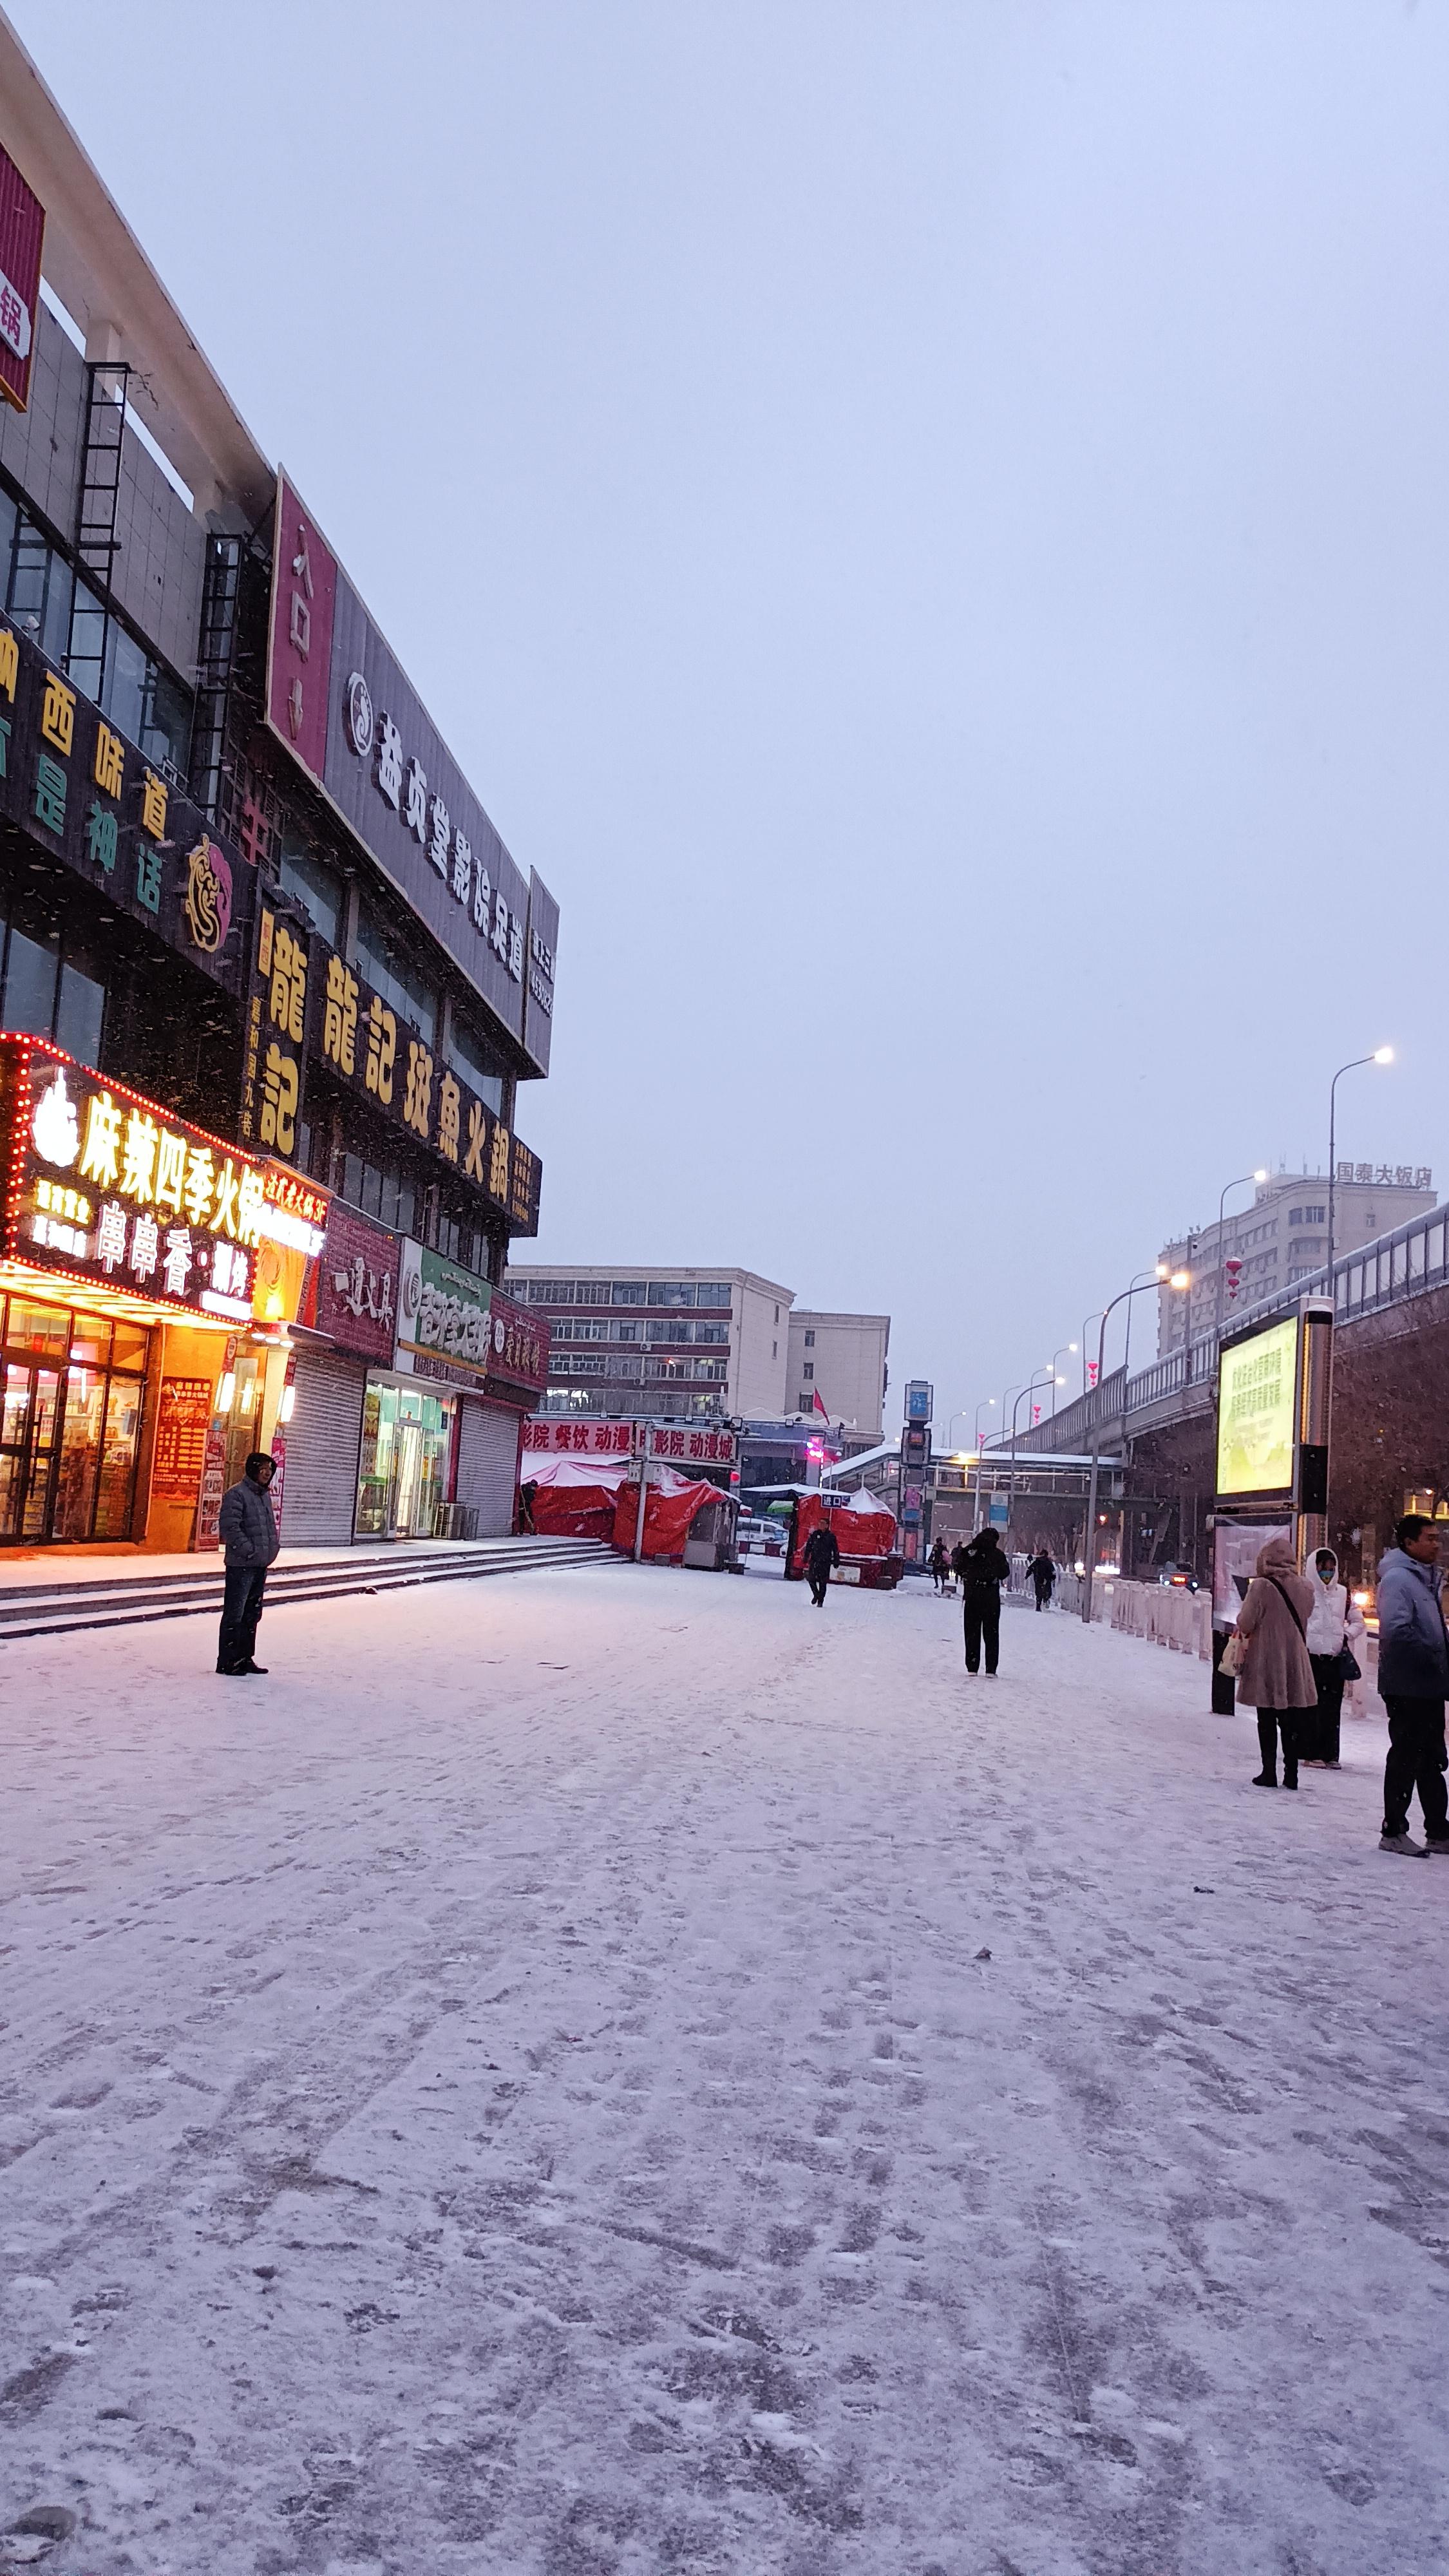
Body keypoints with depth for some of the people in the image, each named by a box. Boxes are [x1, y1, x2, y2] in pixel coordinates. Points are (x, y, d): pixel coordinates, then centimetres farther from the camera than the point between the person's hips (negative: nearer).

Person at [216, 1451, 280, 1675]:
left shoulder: (265, 1496, 16)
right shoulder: (237, 1494, -12)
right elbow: (230, 1527, -19)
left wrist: (273, 1546, 11)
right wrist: (249, 1551, -20)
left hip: (261, 1565, 9)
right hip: (241, 1565, -9)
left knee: (252, 1613, 15)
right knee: (234, 1613, -5)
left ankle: (245, 1658, 24)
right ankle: (227, 1661, 1)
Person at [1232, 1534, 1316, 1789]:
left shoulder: (1261, 1586, -15)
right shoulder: (1305, 1586, 0)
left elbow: (1246, 1624, -11)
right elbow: (1304, 1618, 11)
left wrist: (1242, 1619, 9)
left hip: (1266, 1663, -4)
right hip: (1295, 1661, 4)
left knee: (1267, 1722, 6)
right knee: (1291, 1721, 11)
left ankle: (1269, 1772, 7)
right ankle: (1291, 1774, 13)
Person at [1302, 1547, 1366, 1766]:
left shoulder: (1343, 1593, 11)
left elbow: (1358, 1621, 20)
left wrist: (1347, 1635, 4)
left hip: (1335, 1658, 4)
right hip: (1309, 1656, -4)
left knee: (1332, 1707, 4)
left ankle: (1329, 1754, 10)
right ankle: (1310, 1752, 3)